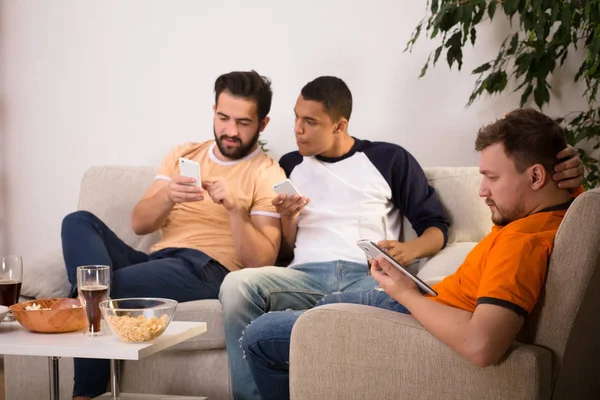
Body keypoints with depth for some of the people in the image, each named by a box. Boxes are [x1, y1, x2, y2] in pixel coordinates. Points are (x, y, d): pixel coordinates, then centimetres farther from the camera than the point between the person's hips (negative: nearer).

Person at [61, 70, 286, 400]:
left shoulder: (268, 175, 3)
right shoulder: (183, 155, 18)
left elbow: (261, 262, -6)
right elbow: (139, 224, 8)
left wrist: (234, 208, -19)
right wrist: (168, 197, -13)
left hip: (207, 271, -5)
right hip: (154, 261, 6)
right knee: (79, 222, -18)